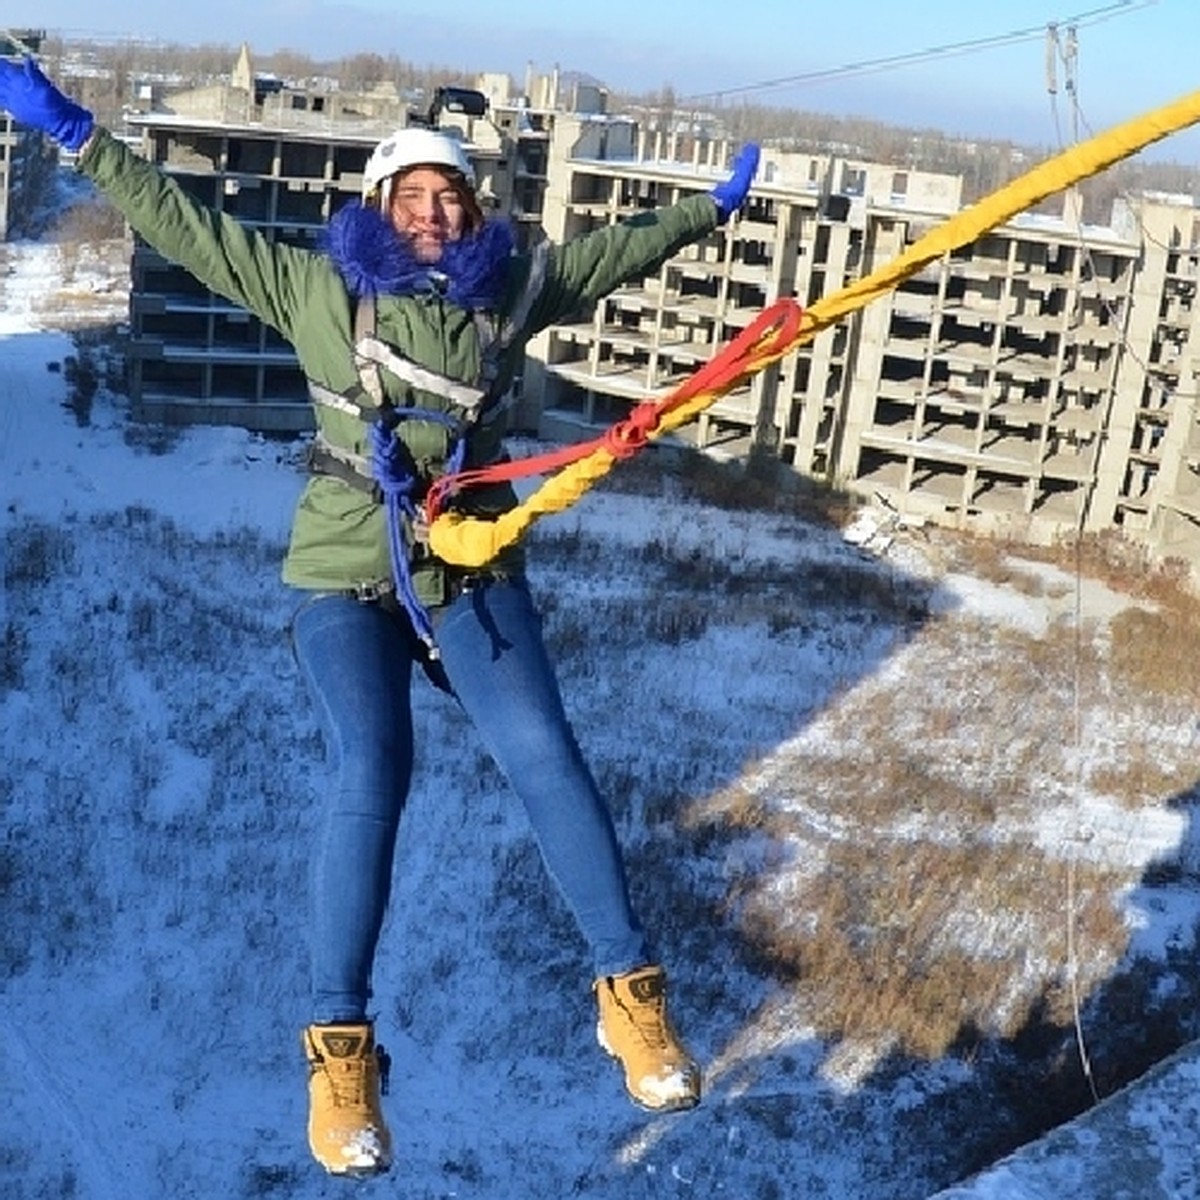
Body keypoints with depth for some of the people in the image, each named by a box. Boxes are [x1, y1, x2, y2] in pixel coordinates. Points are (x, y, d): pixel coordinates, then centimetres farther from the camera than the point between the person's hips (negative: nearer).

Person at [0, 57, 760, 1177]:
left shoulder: (511, 286, 10)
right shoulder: (317, 287, 5)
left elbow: (619, 246, 23)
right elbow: (186, 223, 7)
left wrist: (715, 204, 31)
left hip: (474, 573, 2)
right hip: (346, 578, -2)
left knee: (545, 758, -11)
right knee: (371, 778, -17)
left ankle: (630, 989, 0)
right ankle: (340, 1045, -6)